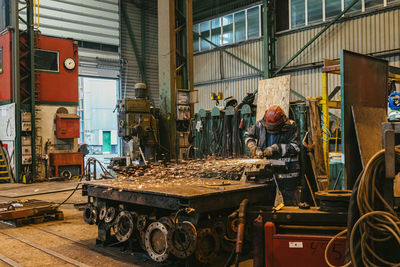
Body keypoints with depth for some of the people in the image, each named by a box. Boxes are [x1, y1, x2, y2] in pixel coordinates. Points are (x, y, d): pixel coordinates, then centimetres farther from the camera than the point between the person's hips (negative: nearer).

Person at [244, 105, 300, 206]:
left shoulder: (290, 127, -11)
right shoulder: (260, 125, -1)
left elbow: (295, 147, -15)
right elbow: (248, 135, 14)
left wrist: (276, 149, -20)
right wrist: (255, 148, -1)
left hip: (287, 170, -4)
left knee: (289, 198, 2)